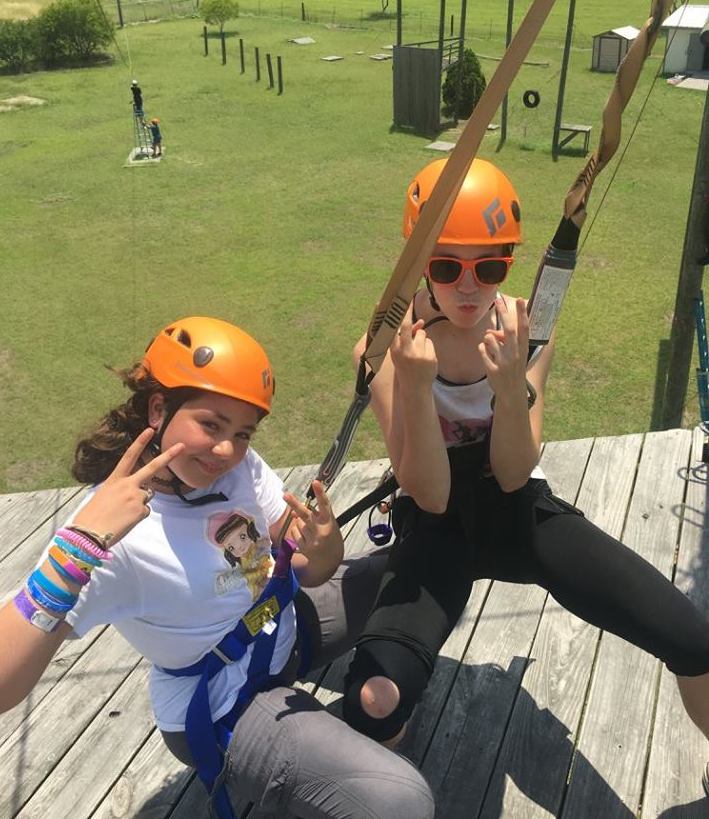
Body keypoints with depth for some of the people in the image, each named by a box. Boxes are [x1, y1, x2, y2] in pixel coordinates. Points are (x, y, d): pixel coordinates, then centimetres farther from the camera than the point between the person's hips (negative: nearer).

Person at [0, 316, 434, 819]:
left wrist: (323, 551, -30)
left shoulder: (241, 467, -13)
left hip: (285, 626, 7)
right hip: (221, 709, -7)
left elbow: (308, 573, -5)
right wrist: (80, 544, -47)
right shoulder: (115, 534, -29)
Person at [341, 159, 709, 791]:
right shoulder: (385, 350, -16)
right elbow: (431, 497, -18)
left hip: (520, 513, 3)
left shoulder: (527, 331, -9)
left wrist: (512, 384, -30)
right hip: (437, 527, -2)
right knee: (373, 706, -28)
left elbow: (512, 476, -11)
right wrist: (416, 384, -33)